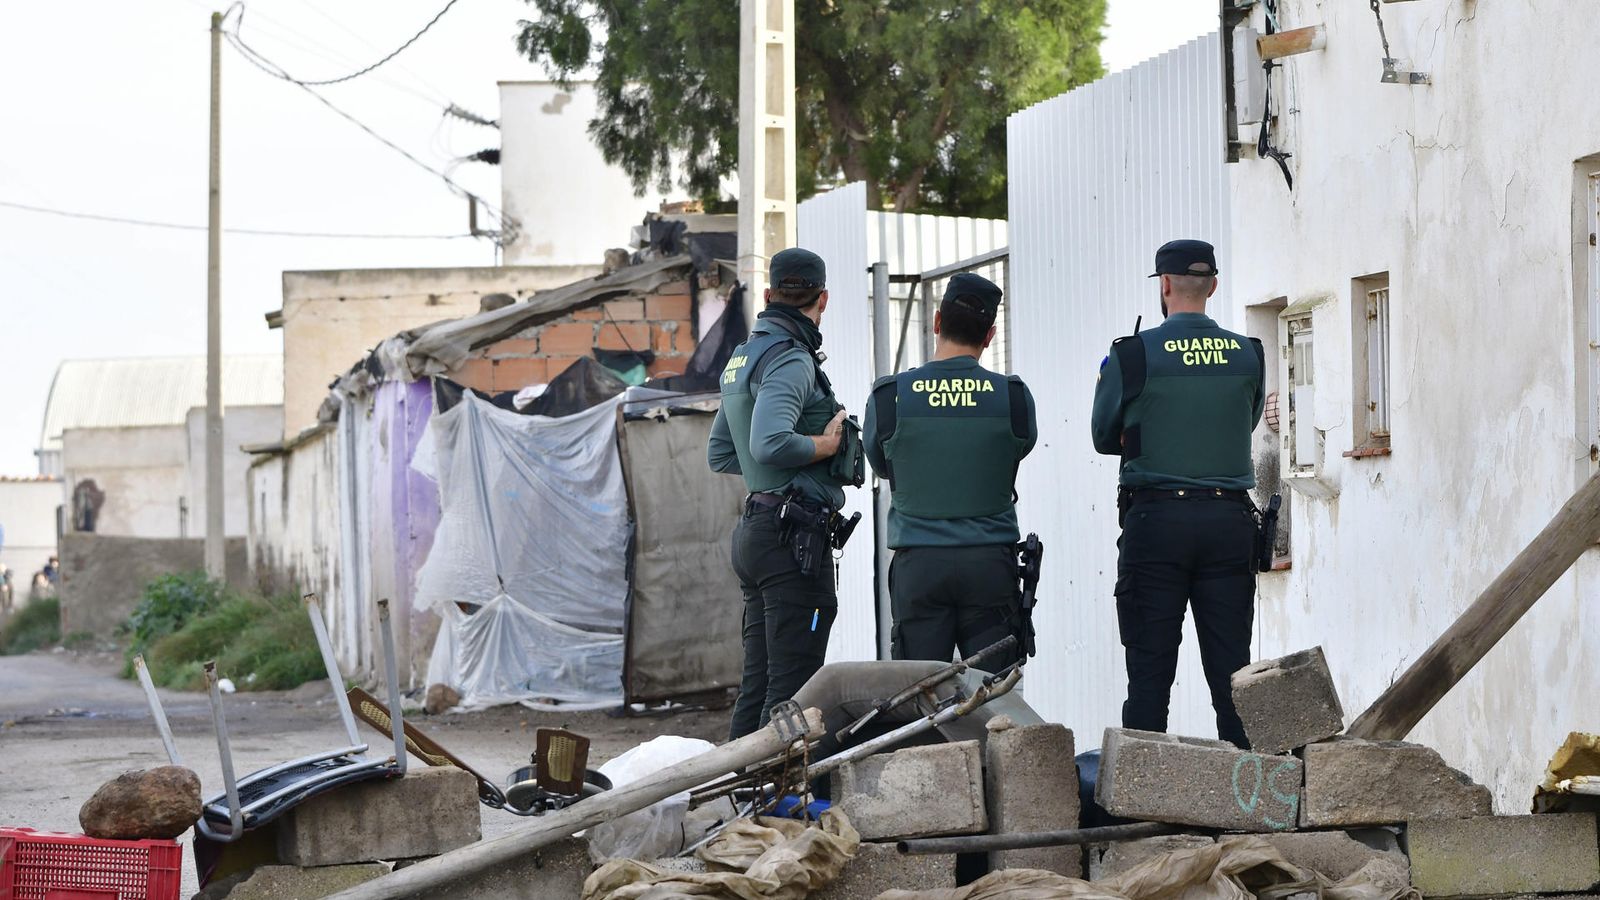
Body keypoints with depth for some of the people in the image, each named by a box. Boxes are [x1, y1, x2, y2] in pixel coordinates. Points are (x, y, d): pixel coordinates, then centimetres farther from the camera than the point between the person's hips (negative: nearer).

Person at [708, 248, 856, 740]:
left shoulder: (742, 357, 17)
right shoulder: (790, 359, -13)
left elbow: (720, 454, 26)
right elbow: (770, 443, -28)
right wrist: (825, 445, -12)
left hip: (754, 530, 10)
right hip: (794, 535, -10)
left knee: (758, 681, 12)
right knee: (793, 683, -9)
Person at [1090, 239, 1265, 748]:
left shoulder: (1132, 356, -5)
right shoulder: (1249, 355, 4)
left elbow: (1103, 437, 6)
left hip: (1156, 520, -3)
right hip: (1229, 520, 3)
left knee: (1150, 668, 0)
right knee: (1231, 668, 6)